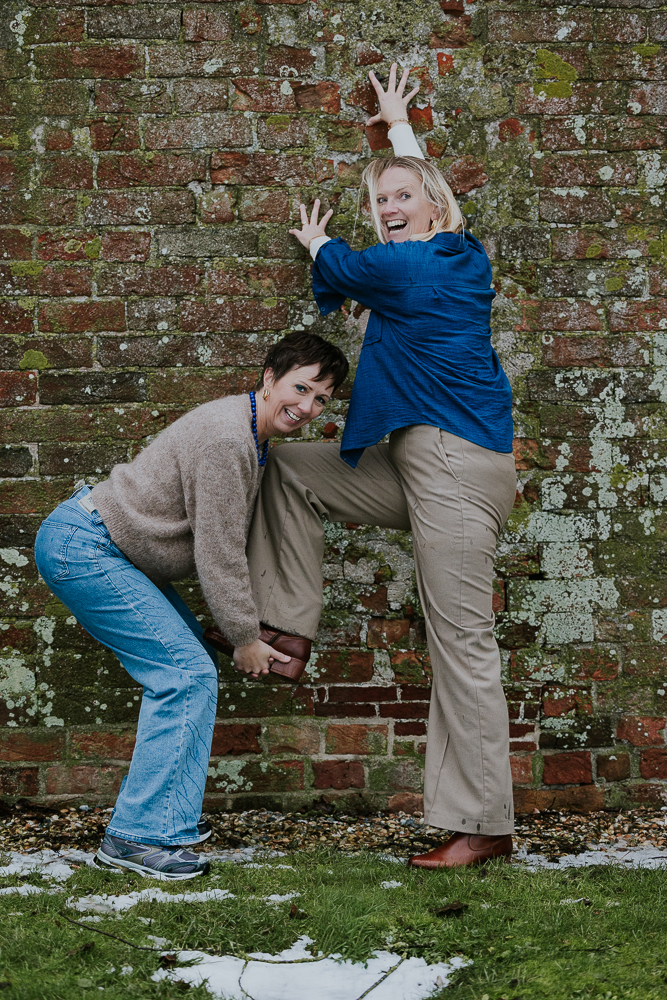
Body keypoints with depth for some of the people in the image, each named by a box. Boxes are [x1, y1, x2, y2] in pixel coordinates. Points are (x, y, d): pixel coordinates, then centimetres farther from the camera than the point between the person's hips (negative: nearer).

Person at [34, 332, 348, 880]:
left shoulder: (256, 438, 10)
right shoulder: (224, 436, -23)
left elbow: (236, 544, 14)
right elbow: (218, 555, -20)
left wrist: (255, 632, 10)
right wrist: (245, 638, -9)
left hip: (109, 553, 11)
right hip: (80, 549, -11)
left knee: (192, 665, 14)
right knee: (186, 672, -13)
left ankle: (170, 815, 20)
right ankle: (136, 836, -9)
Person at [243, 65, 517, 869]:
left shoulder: (410, 266, -12)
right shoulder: (458, 258, 13)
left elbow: (339, 269, 10)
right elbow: (415, 177, 34)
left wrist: (315, 240, 33)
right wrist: (399, 124, 50)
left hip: (457, 469, -10)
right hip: (420, 465, 10)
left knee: (461, 638, -9)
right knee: (290, 468, 17)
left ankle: (483, 825, -6)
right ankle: (286, 622, 21)